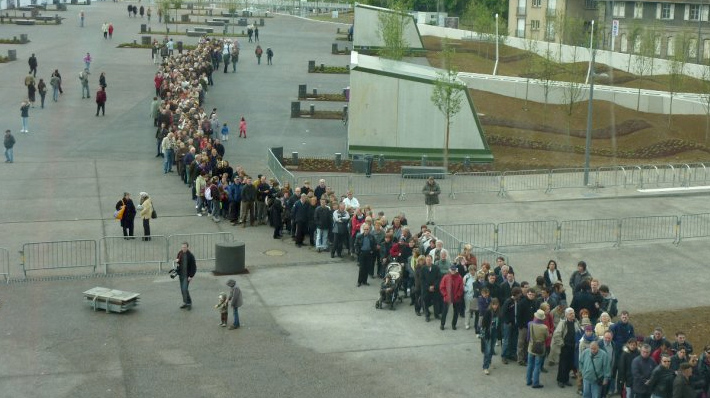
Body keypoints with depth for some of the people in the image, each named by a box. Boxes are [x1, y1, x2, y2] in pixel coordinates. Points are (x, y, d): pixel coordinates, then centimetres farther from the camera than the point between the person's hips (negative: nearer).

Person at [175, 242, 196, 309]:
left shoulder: (190, 256, -15)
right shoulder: (180, 253, 3)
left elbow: (194, 267, -12)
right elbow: (178, 262, 18)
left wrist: (191, 276, -17)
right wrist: (177, 261, -7)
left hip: (187, 275, -6)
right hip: (181, 274, 6)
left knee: (185, 289, -13)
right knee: (182, 289, 11)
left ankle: (189, 303, 0)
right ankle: (185, 302, 23)